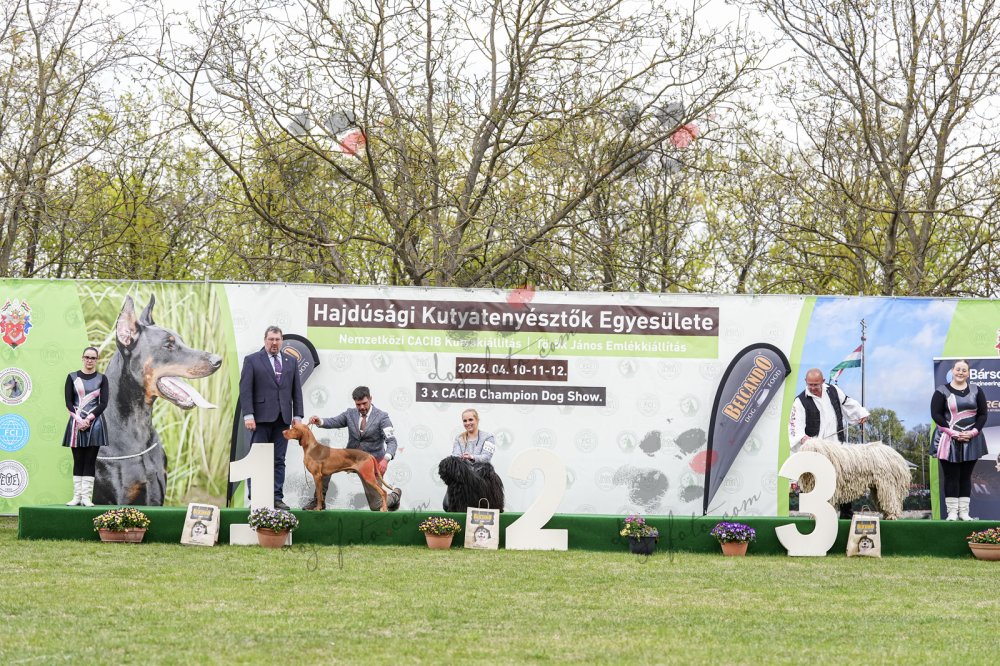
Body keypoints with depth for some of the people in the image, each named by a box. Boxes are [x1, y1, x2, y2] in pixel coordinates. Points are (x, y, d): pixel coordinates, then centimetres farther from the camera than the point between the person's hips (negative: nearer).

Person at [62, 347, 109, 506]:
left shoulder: (101, 379, 5)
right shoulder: (72, 377, 6)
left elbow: (103, 403, -2)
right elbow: (68, 402, 1)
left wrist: (89, 418, -13)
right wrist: (79, 419, -13)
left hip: (95, 423, -1)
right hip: (76, 422, 1)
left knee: (90, 461, -3)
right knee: (78, 460, 1)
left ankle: (86, 497, -4)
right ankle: (77, 496, 2)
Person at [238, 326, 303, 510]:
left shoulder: (291, 361, 14)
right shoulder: (252, 360, 2)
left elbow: (296, 390, 13)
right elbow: (245, 389, -4)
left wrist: (297, 415, 5)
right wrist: (248, 415, -13)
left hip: (283, 418, 4)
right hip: (261, 418, -3)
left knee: (279, 460, 4)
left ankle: (277, 498, 5)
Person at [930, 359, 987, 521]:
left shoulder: (976, 391, 8)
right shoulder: (942, 391, -1)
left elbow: (983, 414, 6)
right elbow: (936, 414, -7)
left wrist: (973, 432, -10)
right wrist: (953, 433, -16)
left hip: (971, 440, 3)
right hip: (948, 441, -3)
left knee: (966, 476, 5)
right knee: (951, 476, -3)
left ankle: (964, 512, 8)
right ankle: (952, 512, -1)